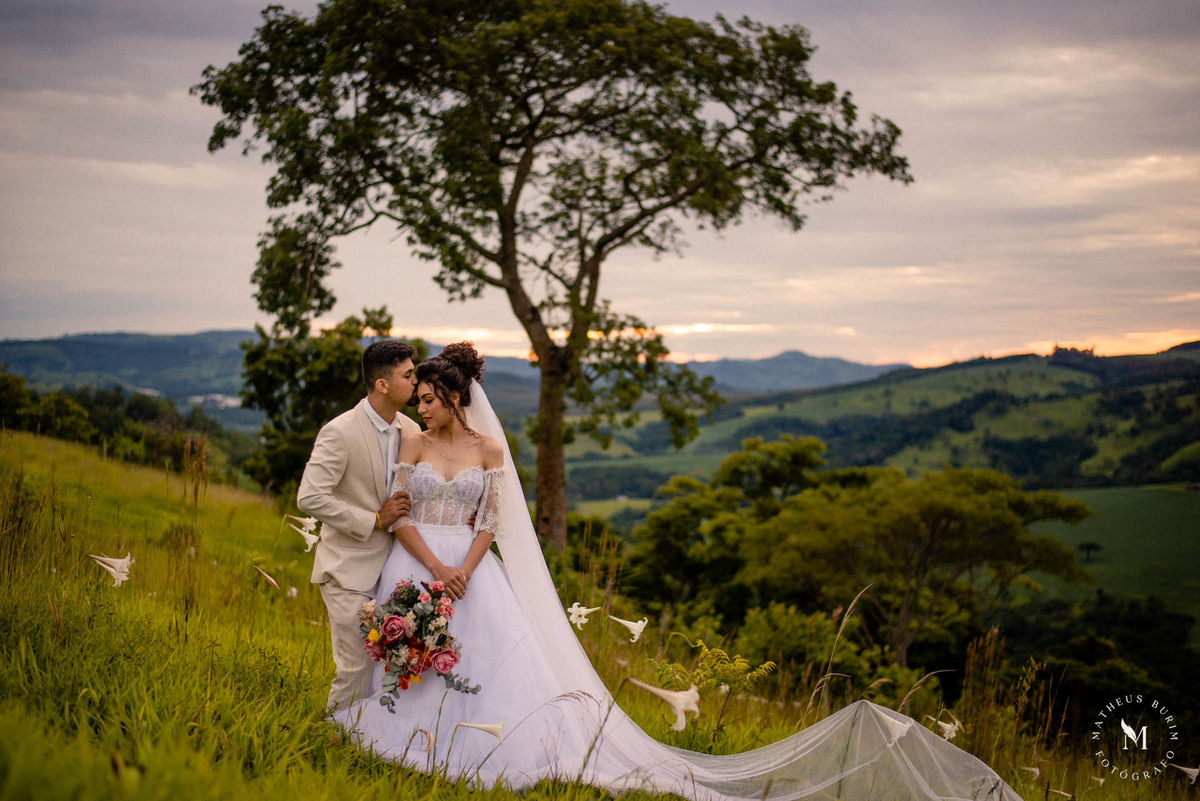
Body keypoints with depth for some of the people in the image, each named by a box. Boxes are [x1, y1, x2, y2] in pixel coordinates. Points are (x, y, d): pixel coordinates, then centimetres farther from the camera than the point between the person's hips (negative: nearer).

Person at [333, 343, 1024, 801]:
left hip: (474, 576, -3)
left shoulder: (488, 449, 1)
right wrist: (436, 569, -15)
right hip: (415, 574, 3)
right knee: (412, 675, 3)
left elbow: (488, 523, -2)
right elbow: (398, 516, -1)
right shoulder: (412, 445, 6)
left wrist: (462, 572, -17)